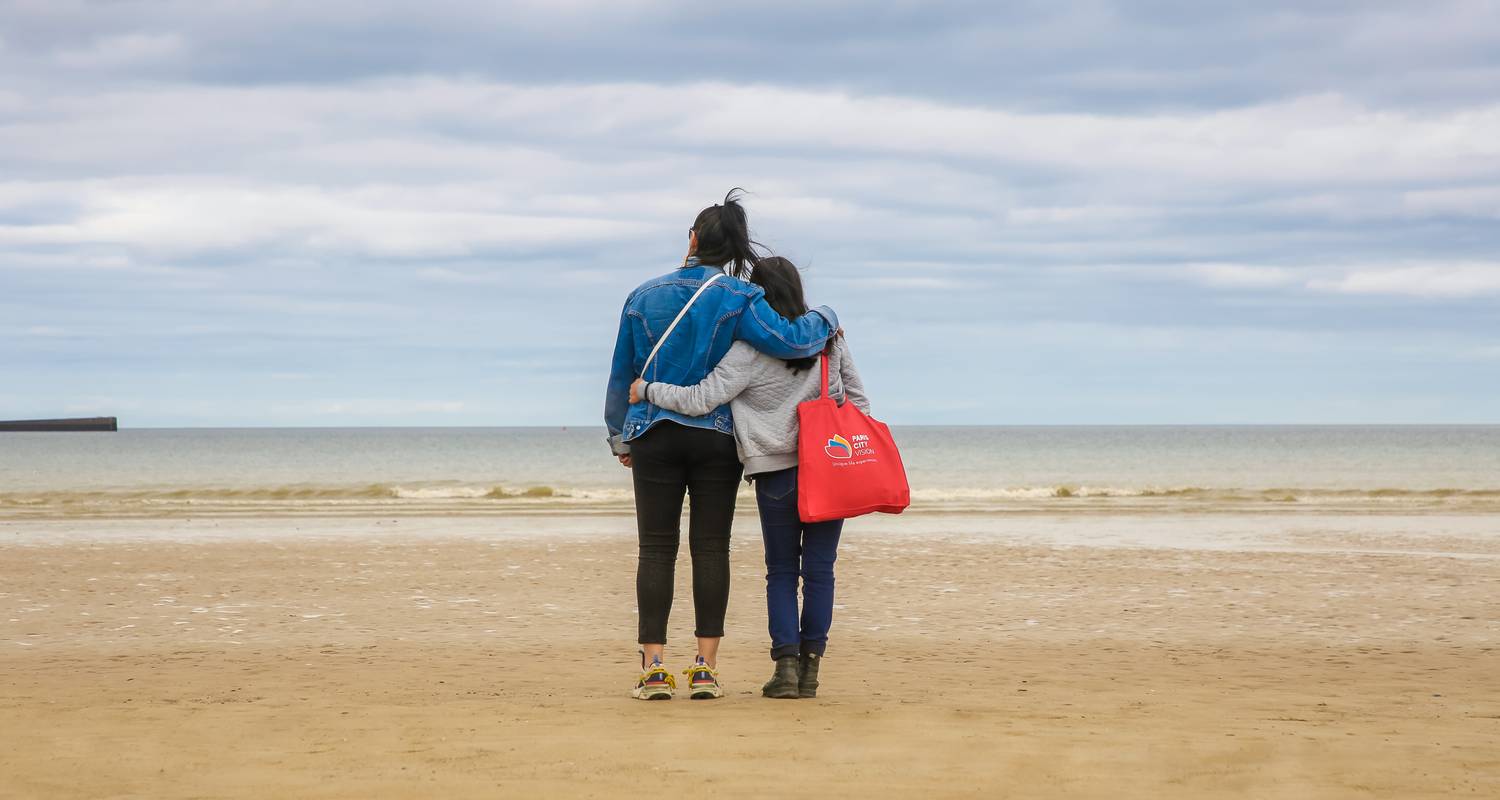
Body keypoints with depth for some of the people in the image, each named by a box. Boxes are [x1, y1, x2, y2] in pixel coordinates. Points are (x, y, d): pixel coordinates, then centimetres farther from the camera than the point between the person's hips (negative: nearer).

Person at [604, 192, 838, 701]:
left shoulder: (645, 297, 5)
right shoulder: (738, 299, -4)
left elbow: (622, 373, 11)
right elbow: (789, 341, -17)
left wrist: (620, 436, 22)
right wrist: (823, 320, 5)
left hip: (655, 437, 1)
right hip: (716, 438, -1)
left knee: (657, 549, 2)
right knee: (710, 549, 2)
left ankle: (653, 668, -3)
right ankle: (705, 668, -1)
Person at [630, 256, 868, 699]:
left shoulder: (750, 351, -11)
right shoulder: (829, 336, 4)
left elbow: (700, 400, -15)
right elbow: (858, 399, 9)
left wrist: (648, 390, -1)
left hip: (778, 473, -3)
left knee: (781, 572, 8)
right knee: (819, 570, 6)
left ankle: (786, 664, -1)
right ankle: (810, 667, 5)